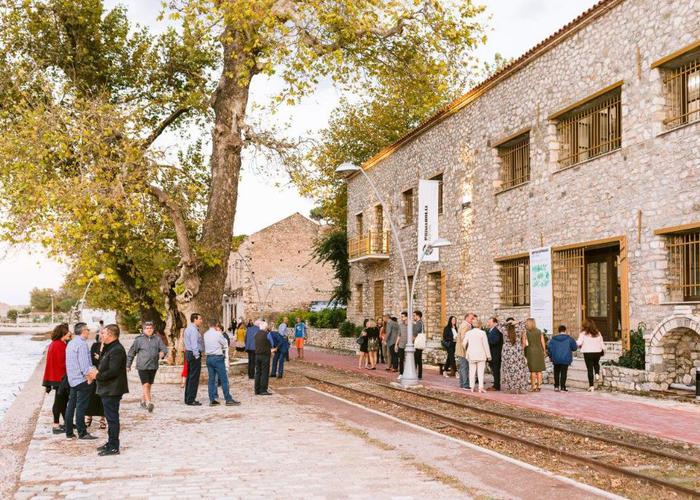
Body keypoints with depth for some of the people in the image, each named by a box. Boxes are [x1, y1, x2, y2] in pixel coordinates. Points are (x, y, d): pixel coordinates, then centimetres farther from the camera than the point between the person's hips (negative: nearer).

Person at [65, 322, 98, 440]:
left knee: (71, 405, 11)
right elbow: (84, 363, -20)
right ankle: (82, 433, -2)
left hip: (72, 379, 9)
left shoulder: (70, 343, 13)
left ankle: (69, 432, 16)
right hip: (82, 379, -9)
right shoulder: (82, 344, -16)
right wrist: (89, 377, -12)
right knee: (81, 406, -5)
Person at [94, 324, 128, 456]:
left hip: (112, 390, -11)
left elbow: (113, 371, -25)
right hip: (107, 389, 11)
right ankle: (111, 442, 28)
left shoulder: (117, 350, -19)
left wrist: (98, 376, -14)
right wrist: (98, 372, 6)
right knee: (110, 417, 18)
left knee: (112, 417, -5)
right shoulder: (110, 348, 16)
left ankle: (113, 447, -1)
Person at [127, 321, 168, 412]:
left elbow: (164, 349, 2)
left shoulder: (157, 339, 7)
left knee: (149, 385, 13)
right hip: (142, 366, -4)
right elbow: (131, 353, 6)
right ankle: (149, 403, -22)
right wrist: (128, 365, 9)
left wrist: (163, 353, -23)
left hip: (153, 366, 4)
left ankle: (143, 400, 32)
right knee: (145, 385, -14)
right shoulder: (139, 339, -1)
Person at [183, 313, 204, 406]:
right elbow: (194, 344, -22)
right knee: (194, 378, -7)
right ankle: (191, 400, -6)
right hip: (194, 354, -11)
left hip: (188, 353, 11)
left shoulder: (188, 329, 17)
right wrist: (197, 356, -20)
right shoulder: (194, 330, -16)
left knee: (190, 377, 15)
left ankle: (187, 398, 20)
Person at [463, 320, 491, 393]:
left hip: (471, 355, 3)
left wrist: (466, 350, 25)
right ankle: (480, 387, -2)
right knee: (480, 372, 1)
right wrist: (488, 355, 1)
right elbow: (486, 345, -6)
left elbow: (464, 343, 5)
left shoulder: (468, 333, 2)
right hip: (481, 355, -3)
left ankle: (472, 387, 8)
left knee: (472, 371, 8)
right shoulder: (482, 333, -8)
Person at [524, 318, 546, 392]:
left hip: (530, 352, -2)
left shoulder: (525, 332, -3)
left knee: (533, 370, 2)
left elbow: (524, 344, -6)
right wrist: (544, 352, 12)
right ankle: (538, 386, 9)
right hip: (539, 351, 2)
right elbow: (543, 343, 4)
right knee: (539, 370, 7)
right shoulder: (539, 331, 5)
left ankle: (533, 386, 2)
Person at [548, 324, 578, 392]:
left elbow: (549, 348, -1)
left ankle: (556, 386, 14)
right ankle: (562, 387, -3)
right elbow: (574, 347, 1)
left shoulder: (553, 339, 1)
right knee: (563, 373, 1)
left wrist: (551, 356, 12)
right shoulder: (569, 339, -4)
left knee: (556, 372, 16)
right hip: (565, 359, -2)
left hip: (556, 359, 2)